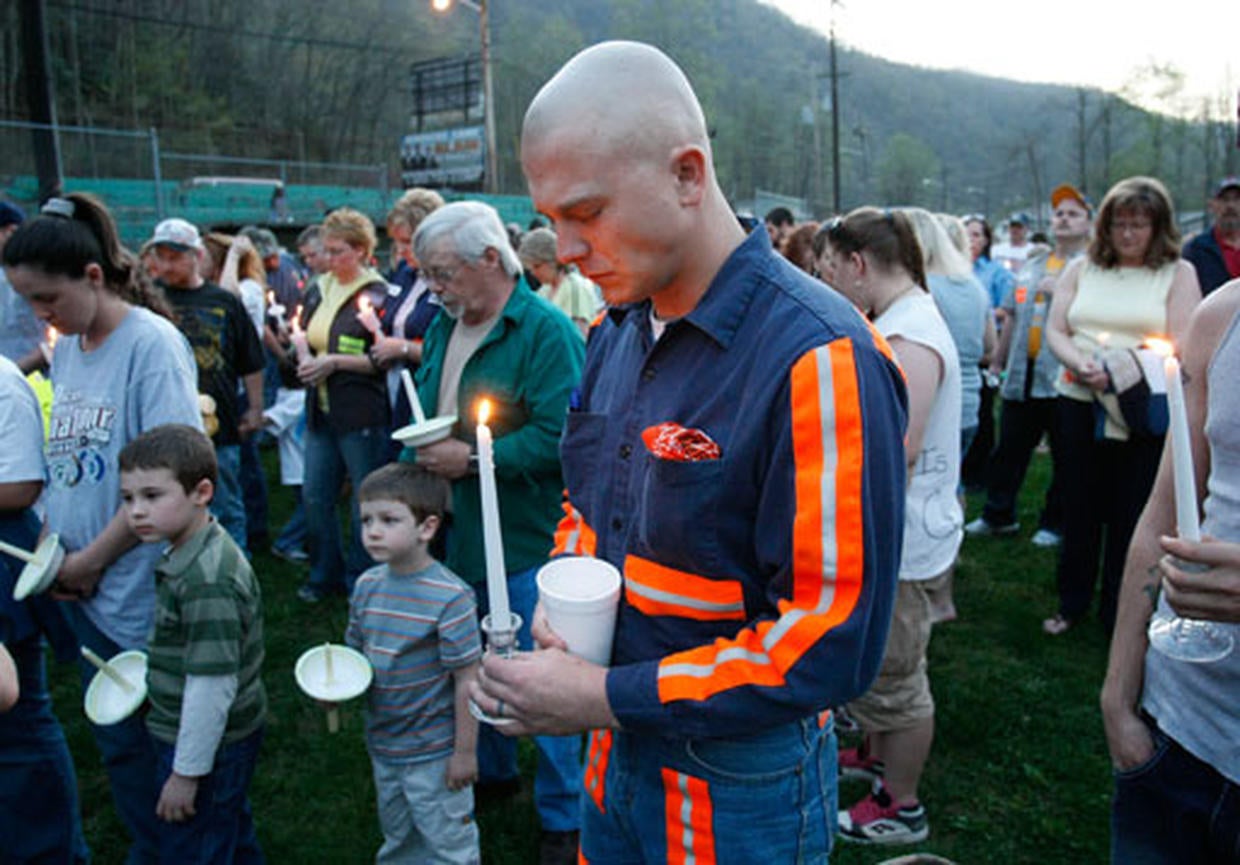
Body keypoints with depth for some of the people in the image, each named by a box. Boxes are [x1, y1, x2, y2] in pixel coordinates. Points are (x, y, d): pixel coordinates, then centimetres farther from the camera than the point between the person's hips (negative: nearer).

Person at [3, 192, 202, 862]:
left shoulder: (151, 343, -14)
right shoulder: (65, 350, 9)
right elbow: (63, 461, 15)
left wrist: (90, 560, -12)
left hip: (143, 592, -7)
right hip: (83, 591, 7)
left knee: (163, 739, 9)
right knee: (116, 739, 19)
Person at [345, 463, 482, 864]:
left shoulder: (450, 597, -23)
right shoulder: (367, 586, -4)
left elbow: (467, 678, -18)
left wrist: (465, 752, -14)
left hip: (434, 752, -6)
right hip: (383, 743, 6)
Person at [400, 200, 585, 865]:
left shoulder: (545, 332, -16)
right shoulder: (443, 326, 10)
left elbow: (559, 437, -24)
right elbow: (422, 415, 21)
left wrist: (473, 458, -22)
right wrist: (420, 458, 4)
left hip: (527, 543, -8)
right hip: (455, 535, 8)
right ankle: (491, 769, 45)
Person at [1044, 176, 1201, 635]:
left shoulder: (1178, 273, 0)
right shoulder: (1082, 269, 9)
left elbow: (1181, 348, -8)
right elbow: (1055, 331, 4)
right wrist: (1081, 365, -16)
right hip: (1079, 404, 3)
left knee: (1131, 515, 6)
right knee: (1079, 509, 13)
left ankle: (1119, 613, 21)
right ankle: (1072, 601, 28)